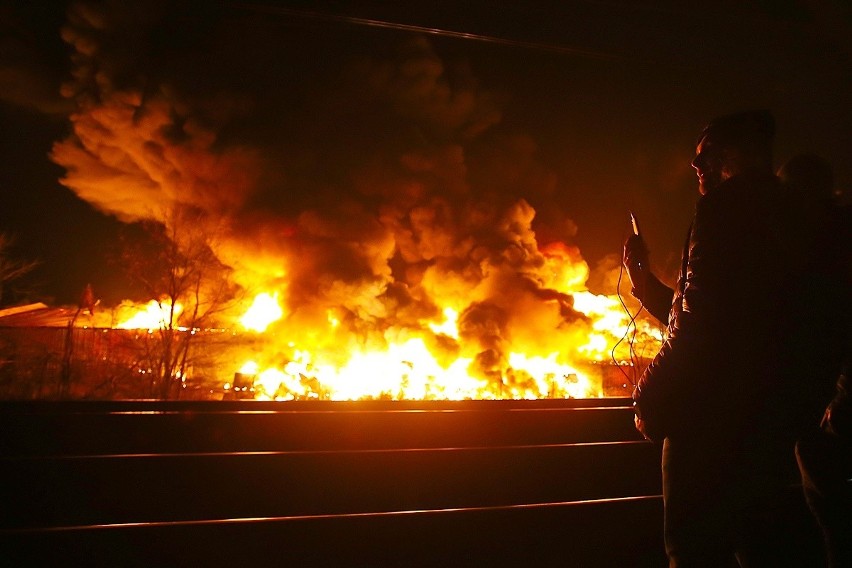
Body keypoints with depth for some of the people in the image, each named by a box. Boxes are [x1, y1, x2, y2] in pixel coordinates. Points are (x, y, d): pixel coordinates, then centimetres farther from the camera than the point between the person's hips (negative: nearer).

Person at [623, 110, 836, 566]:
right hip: (767, 407, 10)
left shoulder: (728, 205, -11)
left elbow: (701, 321, -22)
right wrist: (644, 279, 25)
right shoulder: (780, 213, 19)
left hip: (715, 409, -10)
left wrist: (653, 395, -14)